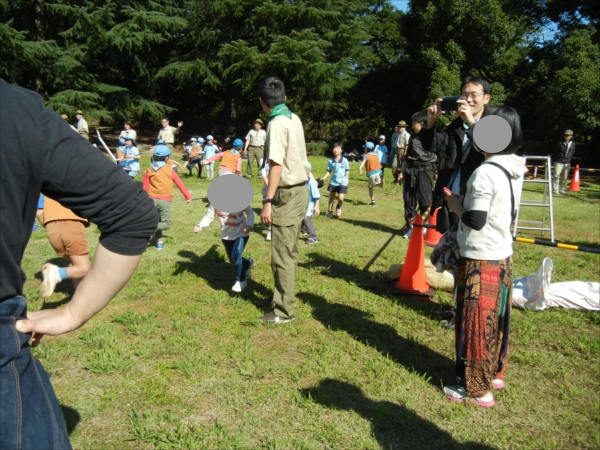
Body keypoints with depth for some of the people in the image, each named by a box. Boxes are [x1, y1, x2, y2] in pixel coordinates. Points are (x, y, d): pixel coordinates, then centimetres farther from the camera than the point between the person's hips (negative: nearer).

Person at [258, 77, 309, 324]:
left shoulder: (277, 124, -16)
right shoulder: (294, 118, 9)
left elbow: (277, 165, -22)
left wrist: (267, 201, -23)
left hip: (287, 194, -9)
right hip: (299, 190, 9)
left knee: (282, 255, -2)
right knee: (289, 251, 19)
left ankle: (284, 311, 6)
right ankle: (284, 295, 33)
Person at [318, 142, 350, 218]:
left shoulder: (344, 160, -10)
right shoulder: (330, 161, -4)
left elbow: (347, 170, 2)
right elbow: (329, 171, 5)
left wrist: (347, 176, -11)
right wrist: (324, 177, -7)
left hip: (342, 183, -3)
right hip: (333, 182, 3)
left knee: (340, 198, -14)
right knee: (331, 198, 13)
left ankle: (339, 207, 19)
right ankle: (330, 211, 31)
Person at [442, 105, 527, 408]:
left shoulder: (485, 173, -22)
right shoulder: (515, 170, 5)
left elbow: (476, 221, -22)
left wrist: (455, 205, -6)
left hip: (481, 260, -8)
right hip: (503, 256, 9)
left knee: (475, 323, 4)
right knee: (495, 319, 20)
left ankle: (476, 388, 16)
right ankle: (494, 373, 35)